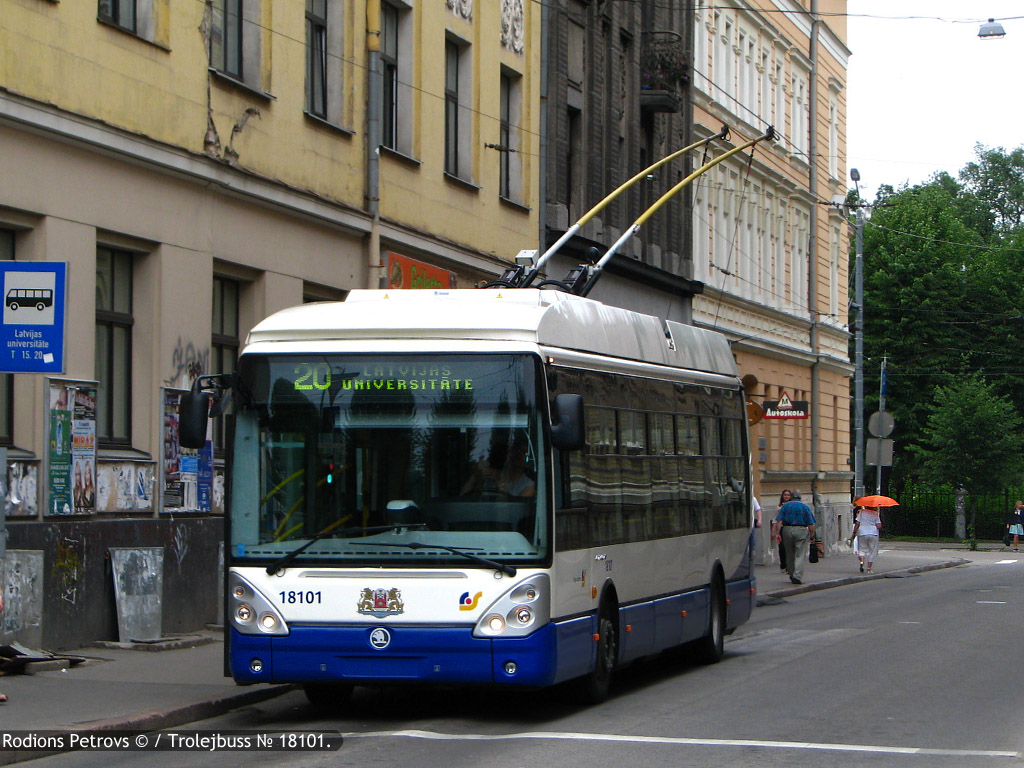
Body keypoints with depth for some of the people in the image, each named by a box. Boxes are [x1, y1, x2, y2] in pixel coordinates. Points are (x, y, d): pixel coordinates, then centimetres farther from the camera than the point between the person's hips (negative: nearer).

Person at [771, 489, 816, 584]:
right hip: (802, 530, -2)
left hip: (787, 530, 2)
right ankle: (797, 576, -16)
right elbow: (810, 524, -1)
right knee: (800, 555, -4)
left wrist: (777, 533, -3)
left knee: (789, 554, 15)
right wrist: (812, 535, 5)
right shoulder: (805, 507, 5)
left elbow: (779, 521, -2)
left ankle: (791, 574, 23)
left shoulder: (785, 506, 8)